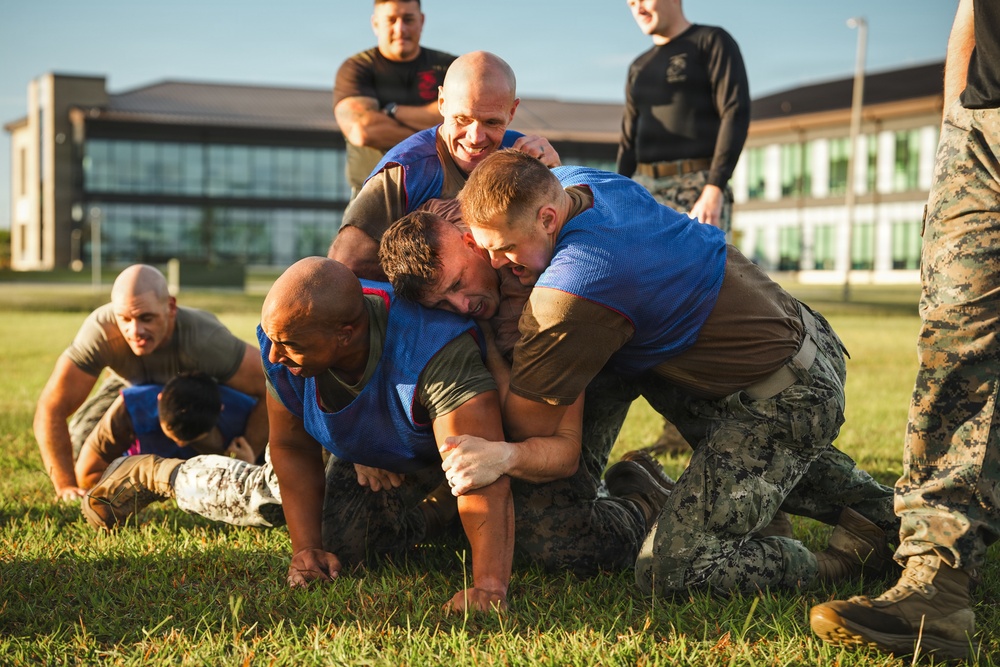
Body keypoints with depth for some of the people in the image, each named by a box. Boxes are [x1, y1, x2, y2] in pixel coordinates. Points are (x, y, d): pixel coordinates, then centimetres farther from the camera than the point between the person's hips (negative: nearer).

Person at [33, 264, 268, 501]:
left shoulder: (205, 339, -46)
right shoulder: (101, 330, -41)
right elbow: (51, 408, -34)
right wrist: (66, 486, -34)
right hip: (136, 384, 1)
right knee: (80, 439, -11)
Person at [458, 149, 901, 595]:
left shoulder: (575, 291, -29)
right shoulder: (573, 180, -2)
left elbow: (527, 424, -15)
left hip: (784, 402, -10)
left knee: (667, 570, -12)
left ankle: (851, 556, 4)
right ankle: (880, 505, 33)